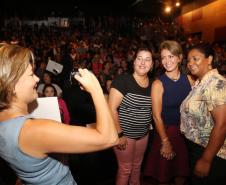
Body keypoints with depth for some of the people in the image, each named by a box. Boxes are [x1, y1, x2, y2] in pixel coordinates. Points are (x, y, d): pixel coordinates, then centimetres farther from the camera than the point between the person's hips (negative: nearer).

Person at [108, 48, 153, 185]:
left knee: (137, 166, 23)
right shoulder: (123, 80, -18)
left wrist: (148, 125, 5)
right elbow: (111, 108, -21)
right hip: (125, 133, -6)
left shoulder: (152, 84, 0)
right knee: (125, 169, 10)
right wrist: (119, 134, -20)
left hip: (143, 134, 6)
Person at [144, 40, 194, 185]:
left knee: (182, 172, 20)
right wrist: (165, 142, -10)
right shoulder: (158, 84, -13)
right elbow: (157, 116, -12)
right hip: (166, 131, -3)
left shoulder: (188, 79, -2)